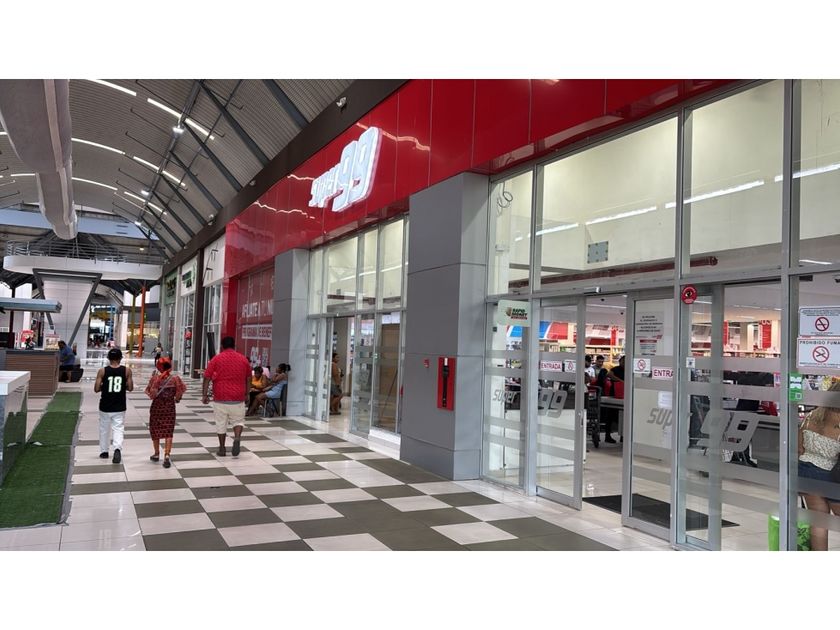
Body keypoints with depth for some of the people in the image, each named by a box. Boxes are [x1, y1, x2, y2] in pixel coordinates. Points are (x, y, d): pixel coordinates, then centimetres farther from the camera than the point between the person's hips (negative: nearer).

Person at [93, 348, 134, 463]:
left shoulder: (102, 371, -7)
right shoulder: (127, 370, -6)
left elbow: (96, 389, -6)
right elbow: (130, 388, -2)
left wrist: (105, 385, 12)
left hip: (105, 406, 1)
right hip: (119, 407, -1)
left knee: (104, 429, 18)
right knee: (118, 429, 3)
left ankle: (104, 451, 30)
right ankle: (117, 448, -21)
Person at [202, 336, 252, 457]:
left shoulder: (216, 359, 0)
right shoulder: (243, 359, 5)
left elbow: (207, 378, -3)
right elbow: (248, 379, 11)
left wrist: (204, 394, 2)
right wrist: (246, 394, 19)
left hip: (220, 398, -1)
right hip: (238, 398, 1)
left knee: (221, 423, 9)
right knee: (238, 420, 13)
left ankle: (222, 449, 13)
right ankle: (237, 438, -13)